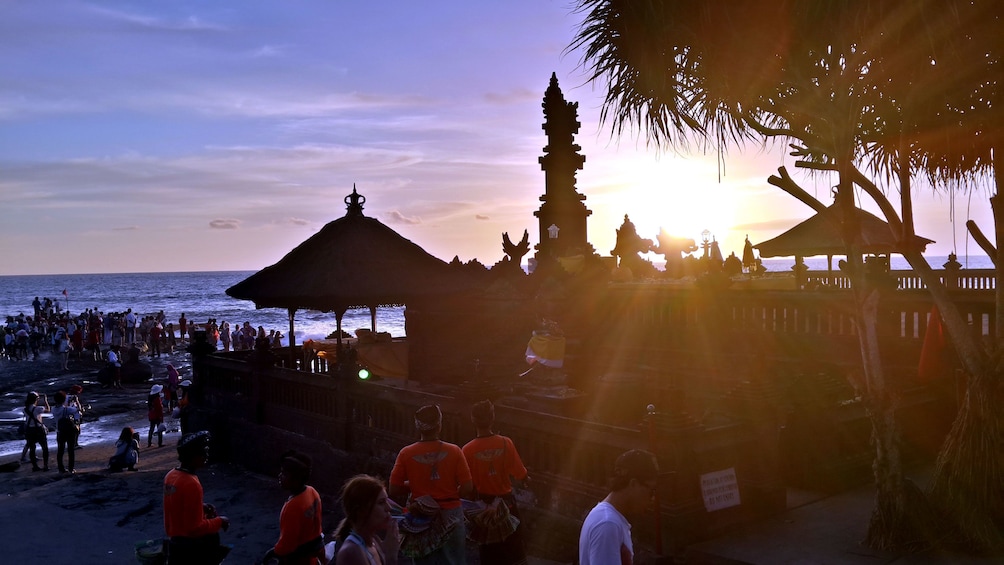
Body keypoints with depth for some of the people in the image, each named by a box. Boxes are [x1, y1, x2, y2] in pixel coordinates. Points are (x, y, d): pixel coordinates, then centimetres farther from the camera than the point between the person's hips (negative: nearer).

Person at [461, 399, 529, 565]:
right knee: (514, 549, 18)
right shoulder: (505, 443, -16)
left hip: (484, 504, 0)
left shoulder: (468, 450, -17)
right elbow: (520, 474, -9)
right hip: (506, 502, 1)